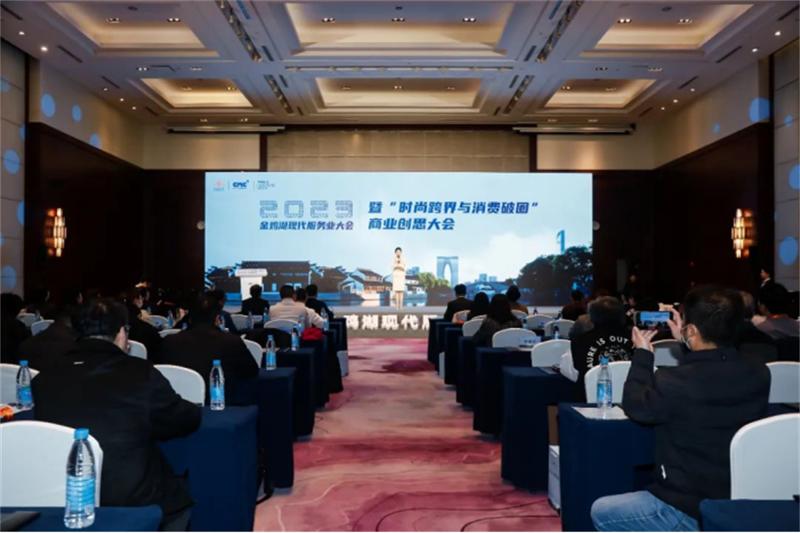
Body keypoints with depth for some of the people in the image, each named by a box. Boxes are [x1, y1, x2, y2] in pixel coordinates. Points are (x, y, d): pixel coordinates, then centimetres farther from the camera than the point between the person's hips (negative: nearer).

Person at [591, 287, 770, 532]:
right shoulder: (758, 374, -10)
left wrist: (642, 354, 5)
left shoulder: (674, 382, -28)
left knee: (600, 512, 13)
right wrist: (686, 345, 16)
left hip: (691, 512, -7)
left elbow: (636, 406, -6)